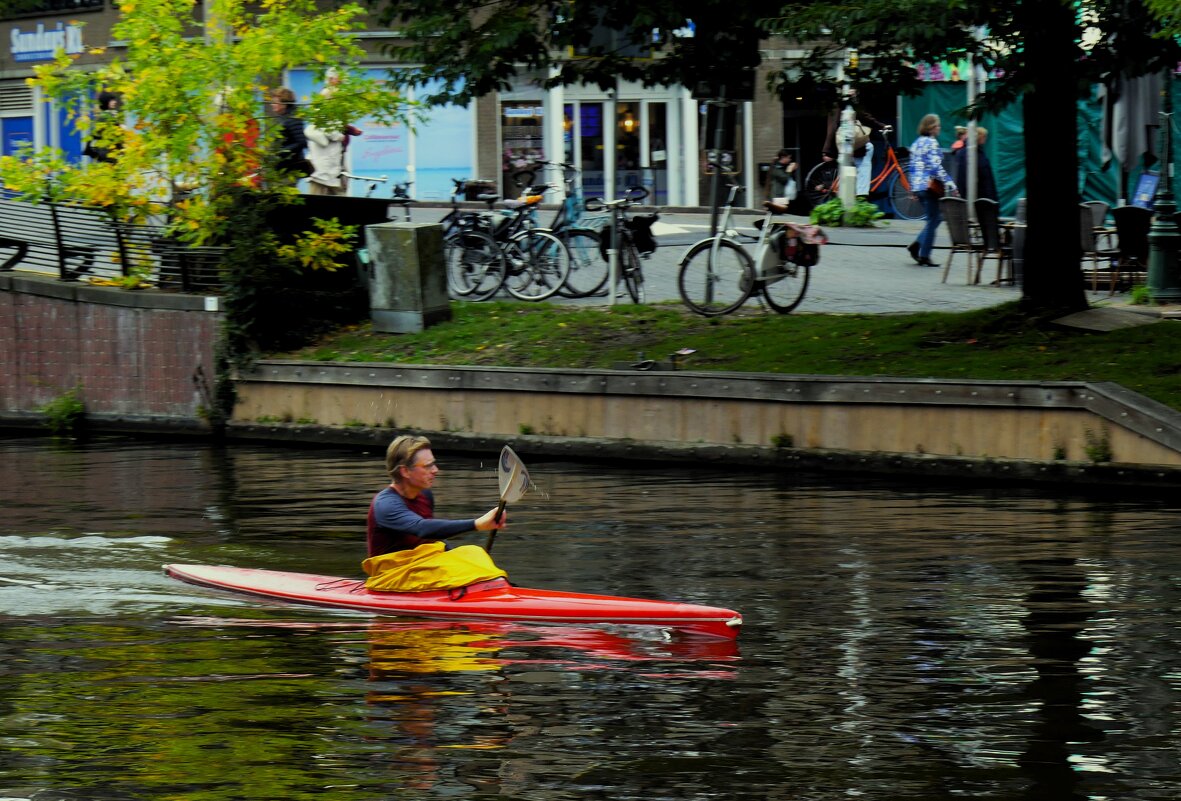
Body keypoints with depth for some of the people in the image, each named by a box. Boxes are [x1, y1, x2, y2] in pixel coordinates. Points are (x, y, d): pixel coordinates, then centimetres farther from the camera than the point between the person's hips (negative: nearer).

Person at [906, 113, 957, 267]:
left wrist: (912, 188, 25)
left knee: (934, 218, 16)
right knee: (933, 220, -1)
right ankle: (924, 256, -1)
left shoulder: (917, 143, 14)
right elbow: (936, 167, -19)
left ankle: (916, 245, 7)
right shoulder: (931, 142, -11)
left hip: (918, 186, 8)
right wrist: (950, 185, -17)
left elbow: (913, 167, 19)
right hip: (930, 186, -8)